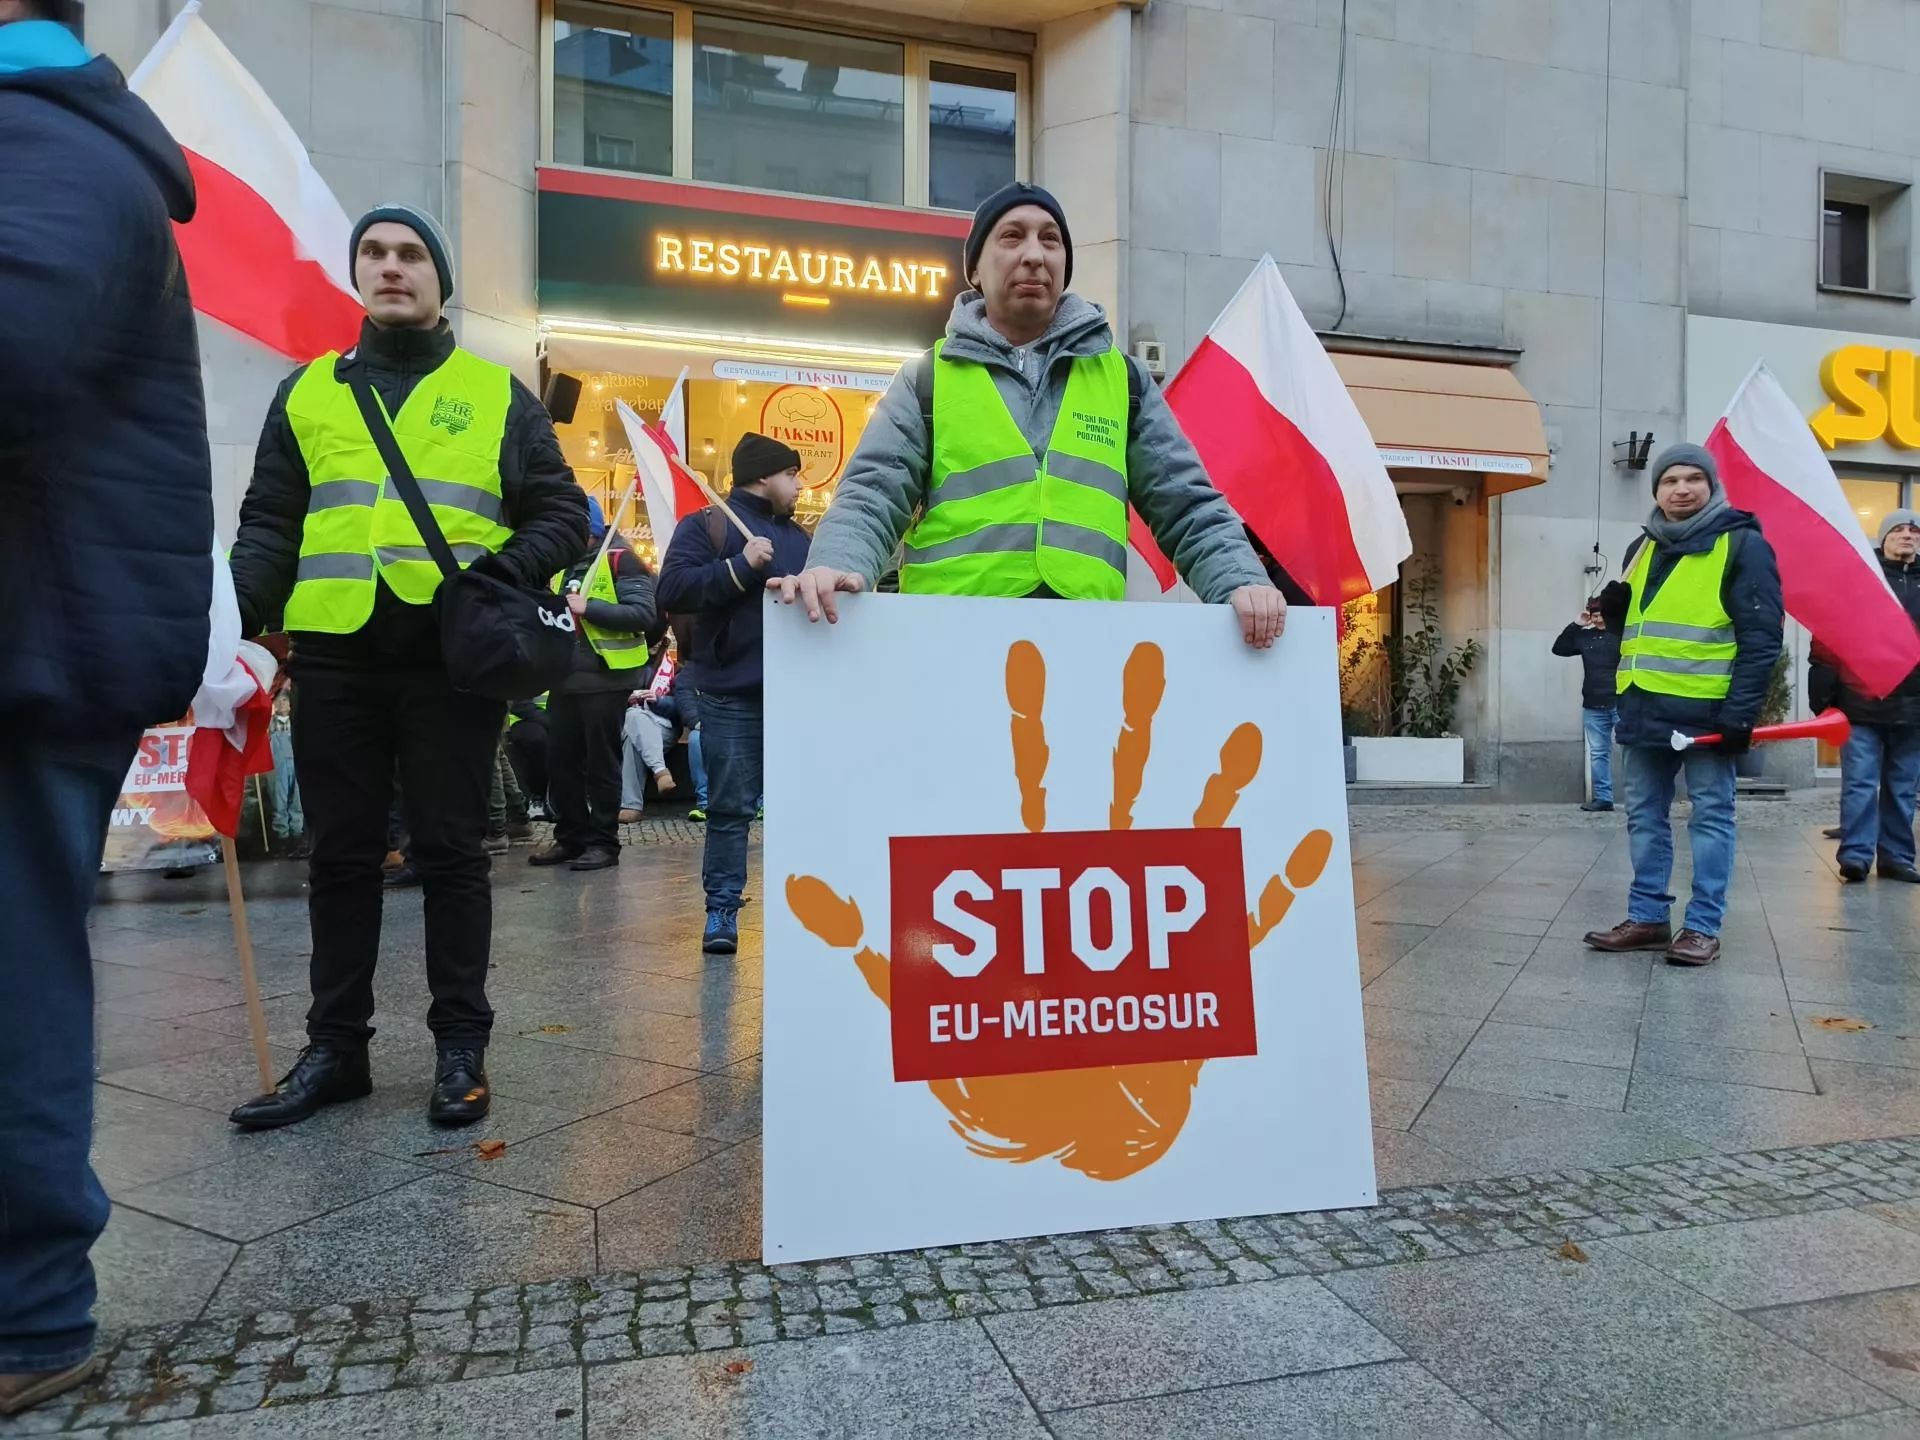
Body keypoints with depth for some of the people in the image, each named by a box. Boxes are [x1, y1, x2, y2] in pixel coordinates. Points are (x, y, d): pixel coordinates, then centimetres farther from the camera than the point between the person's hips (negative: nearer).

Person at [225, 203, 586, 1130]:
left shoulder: (498, 395, 10)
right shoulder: (306, 392, 16)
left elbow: (561, 514, 7)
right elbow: (270, 528, 13)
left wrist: (506, 573, -12)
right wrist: (231, 619, -3)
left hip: (453, 659, -2)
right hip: (335, 658, 3)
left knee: (450, 853, 3)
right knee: (341, 858, 8)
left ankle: (460, 1049, 13)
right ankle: (335, 1047, 20)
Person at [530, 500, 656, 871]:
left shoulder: (620, 558, -7)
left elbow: (643, 614, -18)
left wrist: (589, 607, -22)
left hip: (604, 678, -8)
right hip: (565, 678, 8)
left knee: (600, 764, 0)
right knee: (559, 762, 9)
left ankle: (604, 843, 9)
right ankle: (571, 837, 20)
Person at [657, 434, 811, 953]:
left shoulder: (797, 535, 19)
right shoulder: (706, 526, 2)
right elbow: (672, 591, -13)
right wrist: (740, 566, -17)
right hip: (732, 694, -5)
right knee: (730, 807, 1)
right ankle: (722, 910, 10)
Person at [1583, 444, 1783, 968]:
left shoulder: (1742, 544, -5)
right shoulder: (1643, 549, 15)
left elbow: (1762, 636, -11)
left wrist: (1741, 710, -18)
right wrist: (1615, 608, 2)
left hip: (1707, 708, -6)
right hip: (1645, 705, 7)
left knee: (1710, 816, 1)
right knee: (1644, 814, 9)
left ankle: (1703, 927, 6)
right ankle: (1647, 917, 17)